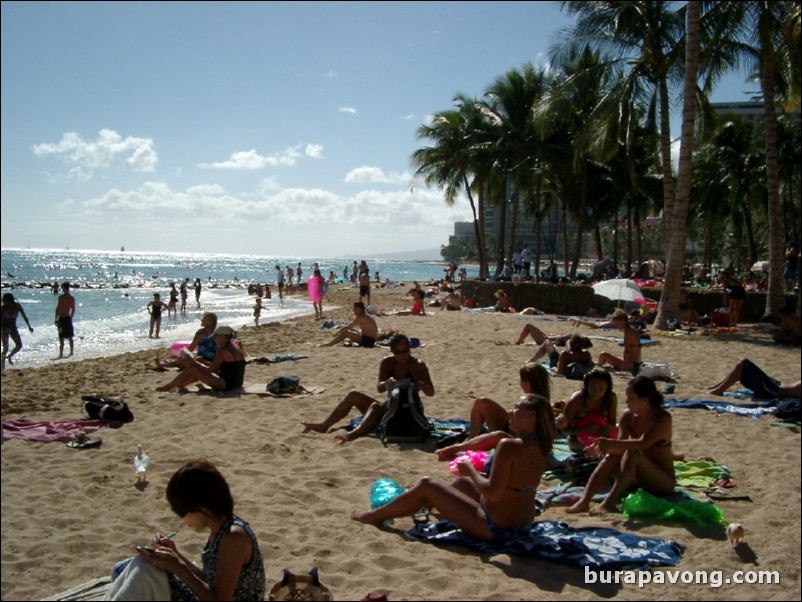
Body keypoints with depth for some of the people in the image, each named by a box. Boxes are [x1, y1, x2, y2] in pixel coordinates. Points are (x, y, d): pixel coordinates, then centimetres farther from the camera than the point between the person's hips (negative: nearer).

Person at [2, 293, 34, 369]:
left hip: (13, 328, 3)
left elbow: (24, 316, -4)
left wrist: (29, 326, -8)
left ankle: (9, 357, 23)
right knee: (5, 347, -8)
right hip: (5, 329, -3)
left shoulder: (17, 306, -8)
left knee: (19, 346, -2)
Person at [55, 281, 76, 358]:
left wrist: (56, 319, -9)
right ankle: (71, 352, 20)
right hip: (68, 318, 6)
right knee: (70, 337, 14)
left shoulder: (61, 297, -13)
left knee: (61, 338, -4)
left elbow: (58, 309, -14)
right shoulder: (72, 298, 5)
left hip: (61, 318, -6)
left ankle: (61, 354, -6)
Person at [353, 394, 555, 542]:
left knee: (426, 485, 5)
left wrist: (470, 470, -13)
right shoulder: (540, 447, 0)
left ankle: (375, 516, 22)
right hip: (522, 527, 8)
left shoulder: (509, 446, -26)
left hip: (495, 529, -8)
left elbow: (492, 493, -29)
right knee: (463, 482, 30)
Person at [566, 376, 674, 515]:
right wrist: (605, 446, -34)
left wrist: (610, 443, -45)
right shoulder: (628, 416, -1)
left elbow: (642, 443, -34)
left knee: (632, 454, -32)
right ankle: (584, 501, -34)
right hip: (638, 477, 5)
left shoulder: (663, 418, -18)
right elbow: (621, 446, -12)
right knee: (612, 457, -24)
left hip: (664, 481, -5)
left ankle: (609, 503, -39)